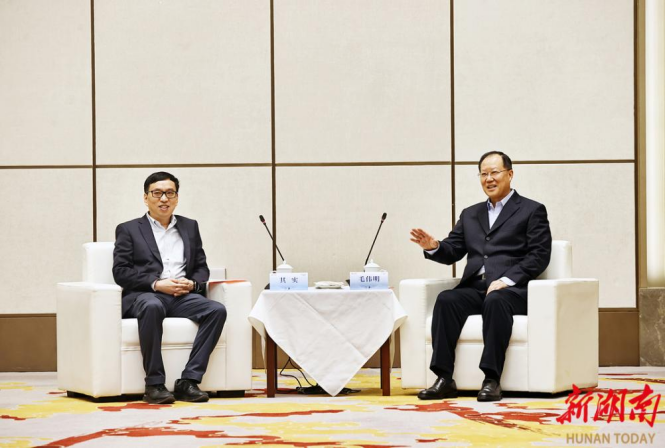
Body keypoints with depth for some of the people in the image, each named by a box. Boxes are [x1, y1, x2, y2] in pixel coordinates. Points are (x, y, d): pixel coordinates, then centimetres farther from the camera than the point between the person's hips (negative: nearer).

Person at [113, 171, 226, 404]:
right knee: (152, 306, -40)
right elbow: (120, 271, 1)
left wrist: (192, 284, -4)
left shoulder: (190, 227, 23)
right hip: (144, 295, -4)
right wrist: (156, 284, -13)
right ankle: (154, 384, -33)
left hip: (183, 297, 4)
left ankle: (188, 381, -28)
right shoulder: (129, 230, 12)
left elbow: (202, 267, 20)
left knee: (217, 310, -27)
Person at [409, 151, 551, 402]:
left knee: (495, 302, -38)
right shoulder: (470, 214, 25)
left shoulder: (532, 211, 9)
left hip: (512, 289, -4)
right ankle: (444, 380, -31)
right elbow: (452, 251, 18)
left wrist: (505, 280, -16)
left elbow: (539, 256, -2)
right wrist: (433, 247, -6)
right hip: (475, 287, 4)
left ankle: (492, 380, -37)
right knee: (446, 300, -27)